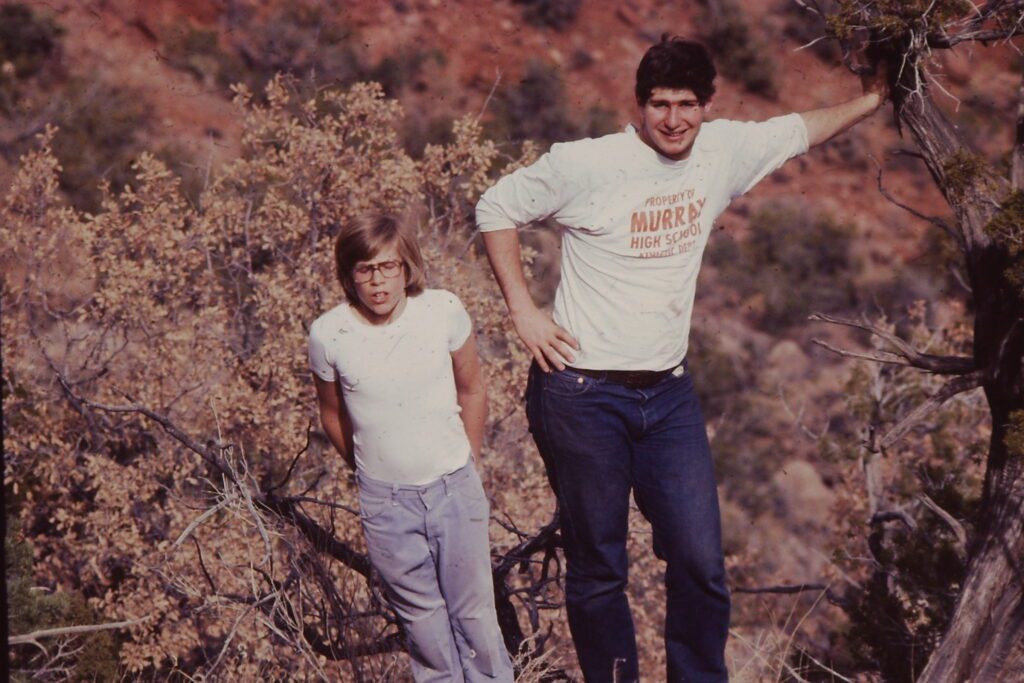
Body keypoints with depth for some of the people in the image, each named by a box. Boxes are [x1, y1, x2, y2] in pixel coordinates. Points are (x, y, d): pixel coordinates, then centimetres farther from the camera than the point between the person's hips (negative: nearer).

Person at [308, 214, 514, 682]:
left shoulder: (444, 311, -11)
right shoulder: (328, 335, -12)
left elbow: (472, 389, 4)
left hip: (453, 487, 0)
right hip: (384, 501, 0)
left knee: (474, 610, 9)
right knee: (420, 616, 12)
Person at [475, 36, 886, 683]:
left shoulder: (723, 152, 2)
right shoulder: (587, 163, -13)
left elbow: (800, 129, 21)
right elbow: (497, 209, -1)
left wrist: (879, 96, 27)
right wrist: (524, 313, -5)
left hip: (670, 394, 4)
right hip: (584, 396, -4)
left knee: (702, 563, 2)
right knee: (598, 570, 5)